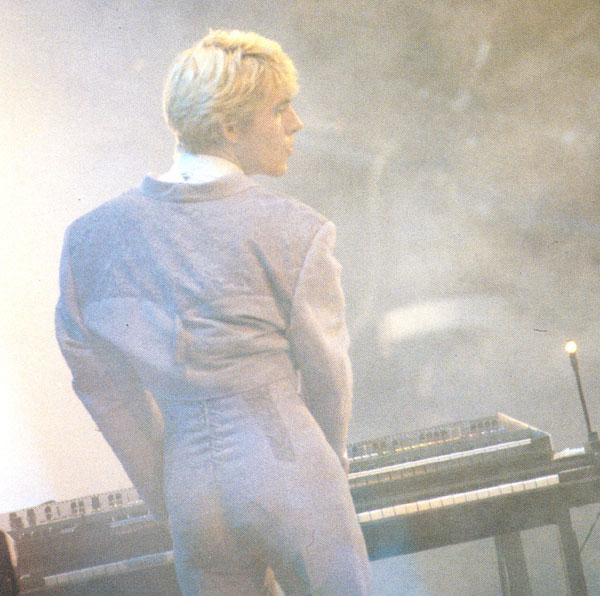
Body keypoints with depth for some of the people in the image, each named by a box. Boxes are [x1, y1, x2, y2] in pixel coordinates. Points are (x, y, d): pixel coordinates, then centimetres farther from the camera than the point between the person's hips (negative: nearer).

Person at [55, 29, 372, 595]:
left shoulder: (93, 234, 2)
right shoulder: (293, 230, -12)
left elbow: (100, 381, 8)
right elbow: (325, 371, -3)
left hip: (191, 479, 5)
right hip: (286, 469, -4)